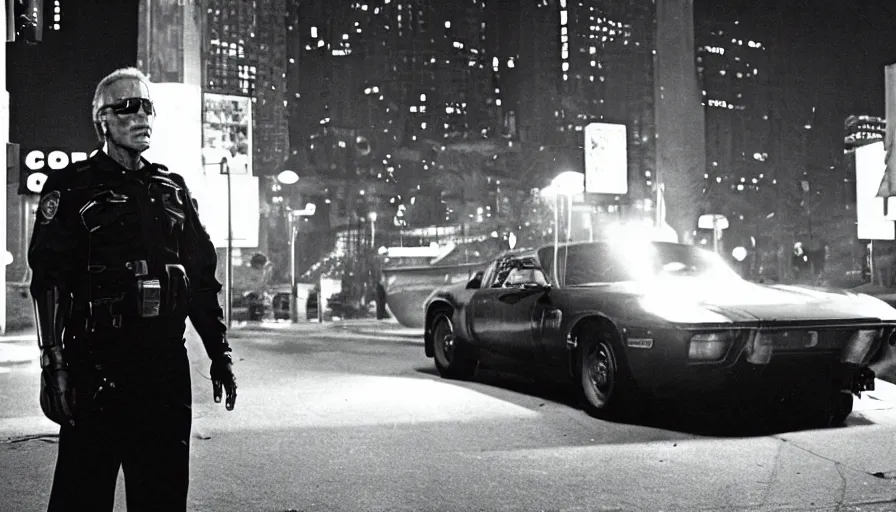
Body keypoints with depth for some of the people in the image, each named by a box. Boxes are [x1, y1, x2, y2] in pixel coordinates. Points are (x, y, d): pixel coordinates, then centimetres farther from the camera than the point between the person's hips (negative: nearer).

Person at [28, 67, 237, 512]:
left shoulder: (172, 188, 15)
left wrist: (219, 352, 12)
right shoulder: (72, 187, 1)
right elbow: (48, 280, -7)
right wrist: (54, 364, -15)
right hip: (97, 366, -4)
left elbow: (202, 276, 16)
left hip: (168, 363, 5)